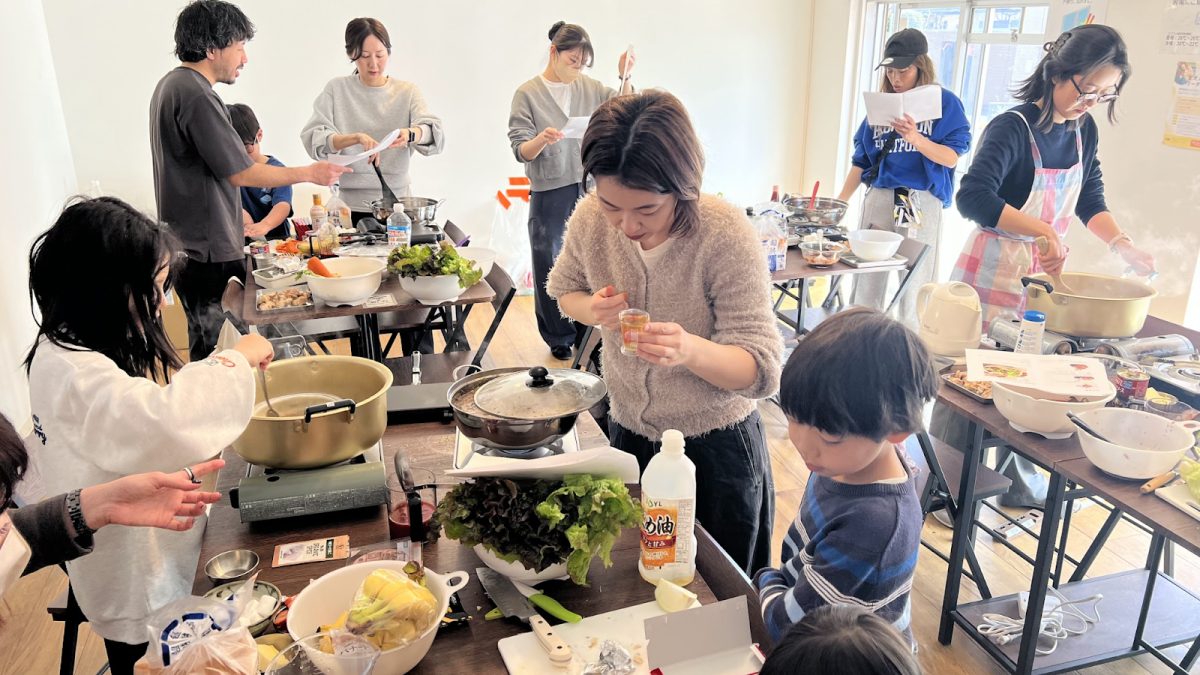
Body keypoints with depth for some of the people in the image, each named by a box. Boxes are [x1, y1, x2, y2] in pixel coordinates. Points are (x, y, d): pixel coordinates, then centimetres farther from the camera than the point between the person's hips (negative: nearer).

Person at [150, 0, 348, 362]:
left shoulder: (170, 85, 15)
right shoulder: (196, 94, -18)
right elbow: (241, 173, -18)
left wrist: (236, 220, 26)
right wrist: (311, 173, -9)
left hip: (189, 245, 10)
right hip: (209, 251, -10)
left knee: (207, 346, 17)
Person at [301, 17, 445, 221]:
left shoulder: (407, 92, 8)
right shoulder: (336, 90, 6)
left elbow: (434, 134, -8)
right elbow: (313, 137, -5)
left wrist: (409, 134, -30)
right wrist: (356, 138, -22)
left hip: (396, 199, 1)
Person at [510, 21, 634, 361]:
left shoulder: (590, 88, 6)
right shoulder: (528, 94, -3)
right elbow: (520, 151, -6)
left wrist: (625, 78, -5)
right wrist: (542, 140, -27)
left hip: (588, 188, 3)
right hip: (550, 195, -3)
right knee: (551, 269, 5)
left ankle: (586, 333, 24)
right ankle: (559, 339, 21)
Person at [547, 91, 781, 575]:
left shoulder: (725, 236, -26)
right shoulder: (591, 219, -14)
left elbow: (762, 370, -25)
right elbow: (564, 290, 7)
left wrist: (691, 349, -46)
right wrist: (593, 310, -17)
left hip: (716, 445, -3)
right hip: (627, 433, 4)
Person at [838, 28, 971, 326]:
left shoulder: (945, 102, -1)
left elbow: (952, 158, -7)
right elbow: (861, 160, 12)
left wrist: (916, 139, -23)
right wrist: (840, 201, 6)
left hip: (922, 204, -4)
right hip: (879, 198, 4)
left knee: (913, 286, -2)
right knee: (866, 281, 4)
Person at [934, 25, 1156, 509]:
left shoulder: (1084, 131, 5)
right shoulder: (1012, 129, -18)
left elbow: (1091, 201, 16)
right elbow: (973, 197, -32)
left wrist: (1122, 245, 1)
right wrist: (1043, 230, -35)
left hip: (1044, 275, 7)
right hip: (992, 274, -7)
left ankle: (1020, 483, 32)